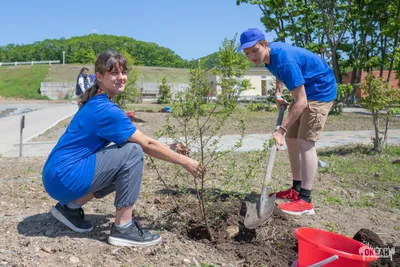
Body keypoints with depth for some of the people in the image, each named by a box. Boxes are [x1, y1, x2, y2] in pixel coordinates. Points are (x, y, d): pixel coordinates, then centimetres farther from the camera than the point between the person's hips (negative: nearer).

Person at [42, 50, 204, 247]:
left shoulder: (97, 103, 10)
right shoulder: (106, 110, -18)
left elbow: (141, 141, 12)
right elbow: (147, 144, -14)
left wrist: (171, 152, 7)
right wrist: (184, 161, -5)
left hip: (59, 175, 9)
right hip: (64, 178, -9)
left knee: (128, 167, 14)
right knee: (133, 153, -16)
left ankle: (71, 206, 16)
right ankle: (123, 228, -10)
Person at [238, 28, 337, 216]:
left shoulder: (285, 61, -32)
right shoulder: (269, 53, -4)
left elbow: (301, 102, -32)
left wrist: (281, 130, -34)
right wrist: (278, 94, 5)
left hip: (321, 90, -9)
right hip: (305, 91, 9)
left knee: (305, 142, -16)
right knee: (291, 139, 8)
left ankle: (305, 201, -15)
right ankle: (297, 190, 17)